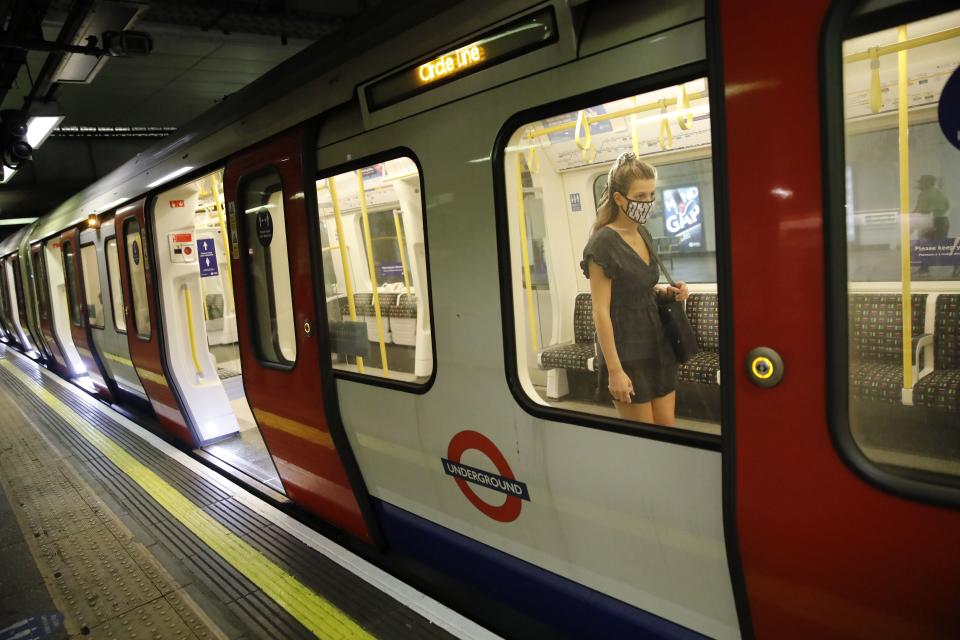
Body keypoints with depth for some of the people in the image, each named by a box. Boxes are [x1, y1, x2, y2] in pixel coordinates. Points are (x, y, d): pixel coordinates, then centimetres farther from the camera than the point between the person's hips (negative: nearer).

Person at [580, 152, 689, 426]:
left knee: (667, 428, 12)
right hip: (627, 352, -7)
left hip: (657, 345, 7)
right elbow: (601, 312, -18)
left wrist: (667, 290, 1)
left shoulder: (643, 236, 8)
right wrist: (615, 369, -21)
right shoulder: (603, 242, -16)